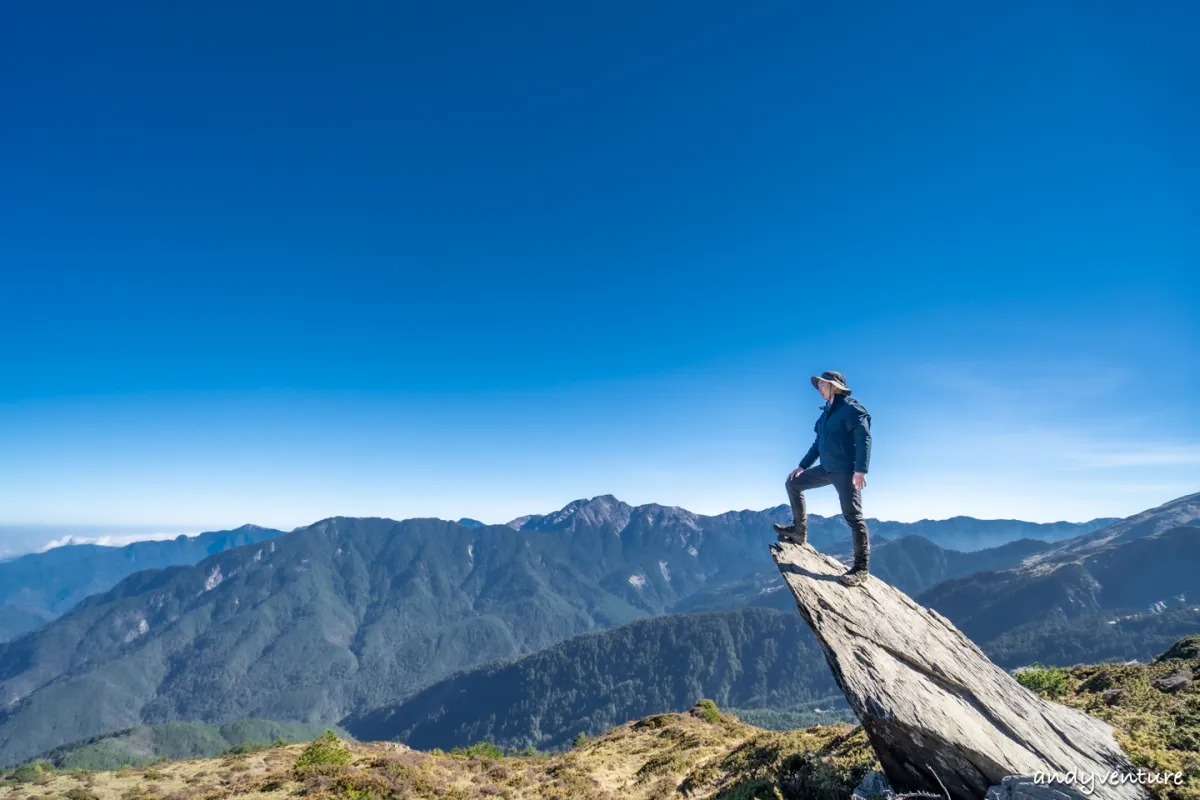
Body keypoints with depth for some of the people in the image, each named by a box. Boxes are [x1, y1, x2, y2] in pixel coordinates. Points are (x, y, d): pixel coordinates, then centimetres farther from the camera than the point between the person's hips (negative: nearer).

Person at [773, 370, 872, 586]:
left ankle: (861, 567, 0)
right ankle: (799, 531, 19)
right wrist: (802, 466, 22)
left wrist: (860, 470, -27)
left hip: (846, 471, -9)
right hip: (827, 469, 9)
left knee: (852, 515, -7)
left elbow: (864, 438, -19)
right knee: (793, 483, 14)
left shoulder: (851, 408, -10)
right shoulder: (826, 412, 17)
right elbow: (818, 443, 23)